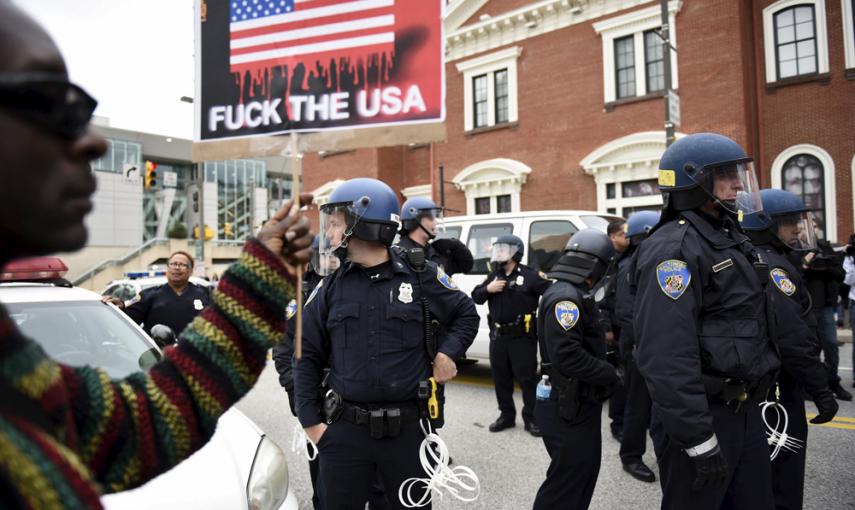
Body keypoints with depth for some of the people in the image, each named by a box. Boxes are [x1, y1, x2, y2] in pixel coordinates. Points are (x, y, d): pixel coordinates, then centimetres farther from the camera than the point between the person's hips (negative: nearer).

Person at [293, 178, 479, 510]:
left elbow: (466, 314, 11)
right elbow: (307, 356, 5)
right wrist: (310, 420, 0)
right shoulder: (331, 287, 1)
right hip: (344, 430, 1)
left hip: (406, 429, -1)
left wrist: (448, 352, -5)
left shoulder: (421, 276, -4)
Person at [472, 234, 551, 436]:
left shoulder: (530, 275, -9)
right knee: (500, 378, 13)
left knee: (527, 378, 1)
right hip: (498, 336, 6)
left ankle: (531, 418, 13)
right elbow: (475, 297, 9)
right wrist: (487, 289, -9)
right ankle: (506, 415, 26)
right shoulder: (493, 275, 12)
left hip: (522, 336, -6)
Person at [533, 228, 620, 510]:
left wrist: (604, 370, 4)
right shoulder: (566, 297, -22)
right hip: (568, 407, -10)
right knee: (568, 476, 1)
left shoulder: (574, 294, 12)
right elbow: (567, 356, -29)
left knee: (587, 468, 22)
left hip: (580, 402, 10)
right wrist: (609, 373, -17)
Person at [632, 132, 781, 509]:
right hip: (701, 415, -9)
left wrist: (760, 393, 21)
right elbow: (666, 357, -27)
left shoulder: (731, 239, 13)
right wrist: (700, 440, -25)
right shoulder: (674, 248, -20)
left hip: (745, 410, 9)